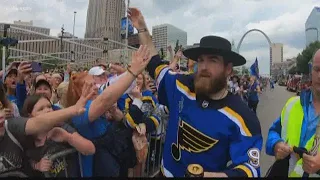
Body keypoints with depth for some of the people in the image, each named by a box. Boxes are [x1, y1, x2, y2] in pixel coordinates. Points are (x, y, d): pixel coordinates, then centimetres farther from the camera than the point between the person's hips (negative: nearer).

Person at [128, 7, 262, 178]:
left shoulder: (242, 118, -21)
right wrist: (142, 28, 4)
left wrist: (209, 175, -39)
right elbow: (154, 64, 6)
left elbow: (250, 169, -22)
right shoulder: (181, 87, -10)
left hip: (209, 173, -4)